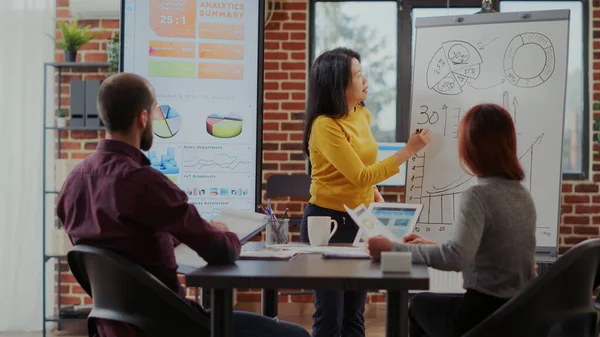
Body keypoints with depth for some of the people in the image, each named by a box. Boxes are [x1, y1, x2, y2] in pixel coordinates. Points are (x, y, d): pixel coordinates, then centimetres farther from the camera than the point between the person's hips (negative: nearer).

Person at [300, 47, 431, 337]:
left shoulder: (362, 115, 6)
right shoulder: (325, 125, -19)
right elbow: (360, 176, -21)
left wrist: (375, 195, 9)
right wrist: (408, 150, -19)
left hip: (360, 221, 7)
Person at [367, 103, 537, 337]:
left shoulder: (478, 195, -19)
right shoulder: (522, 195, 6)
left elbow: (457, 258, -32)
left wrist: (394, 249, -25)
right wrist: (428, 246, 15)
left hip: (487, 314, -7)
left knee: (420, 305, 24)